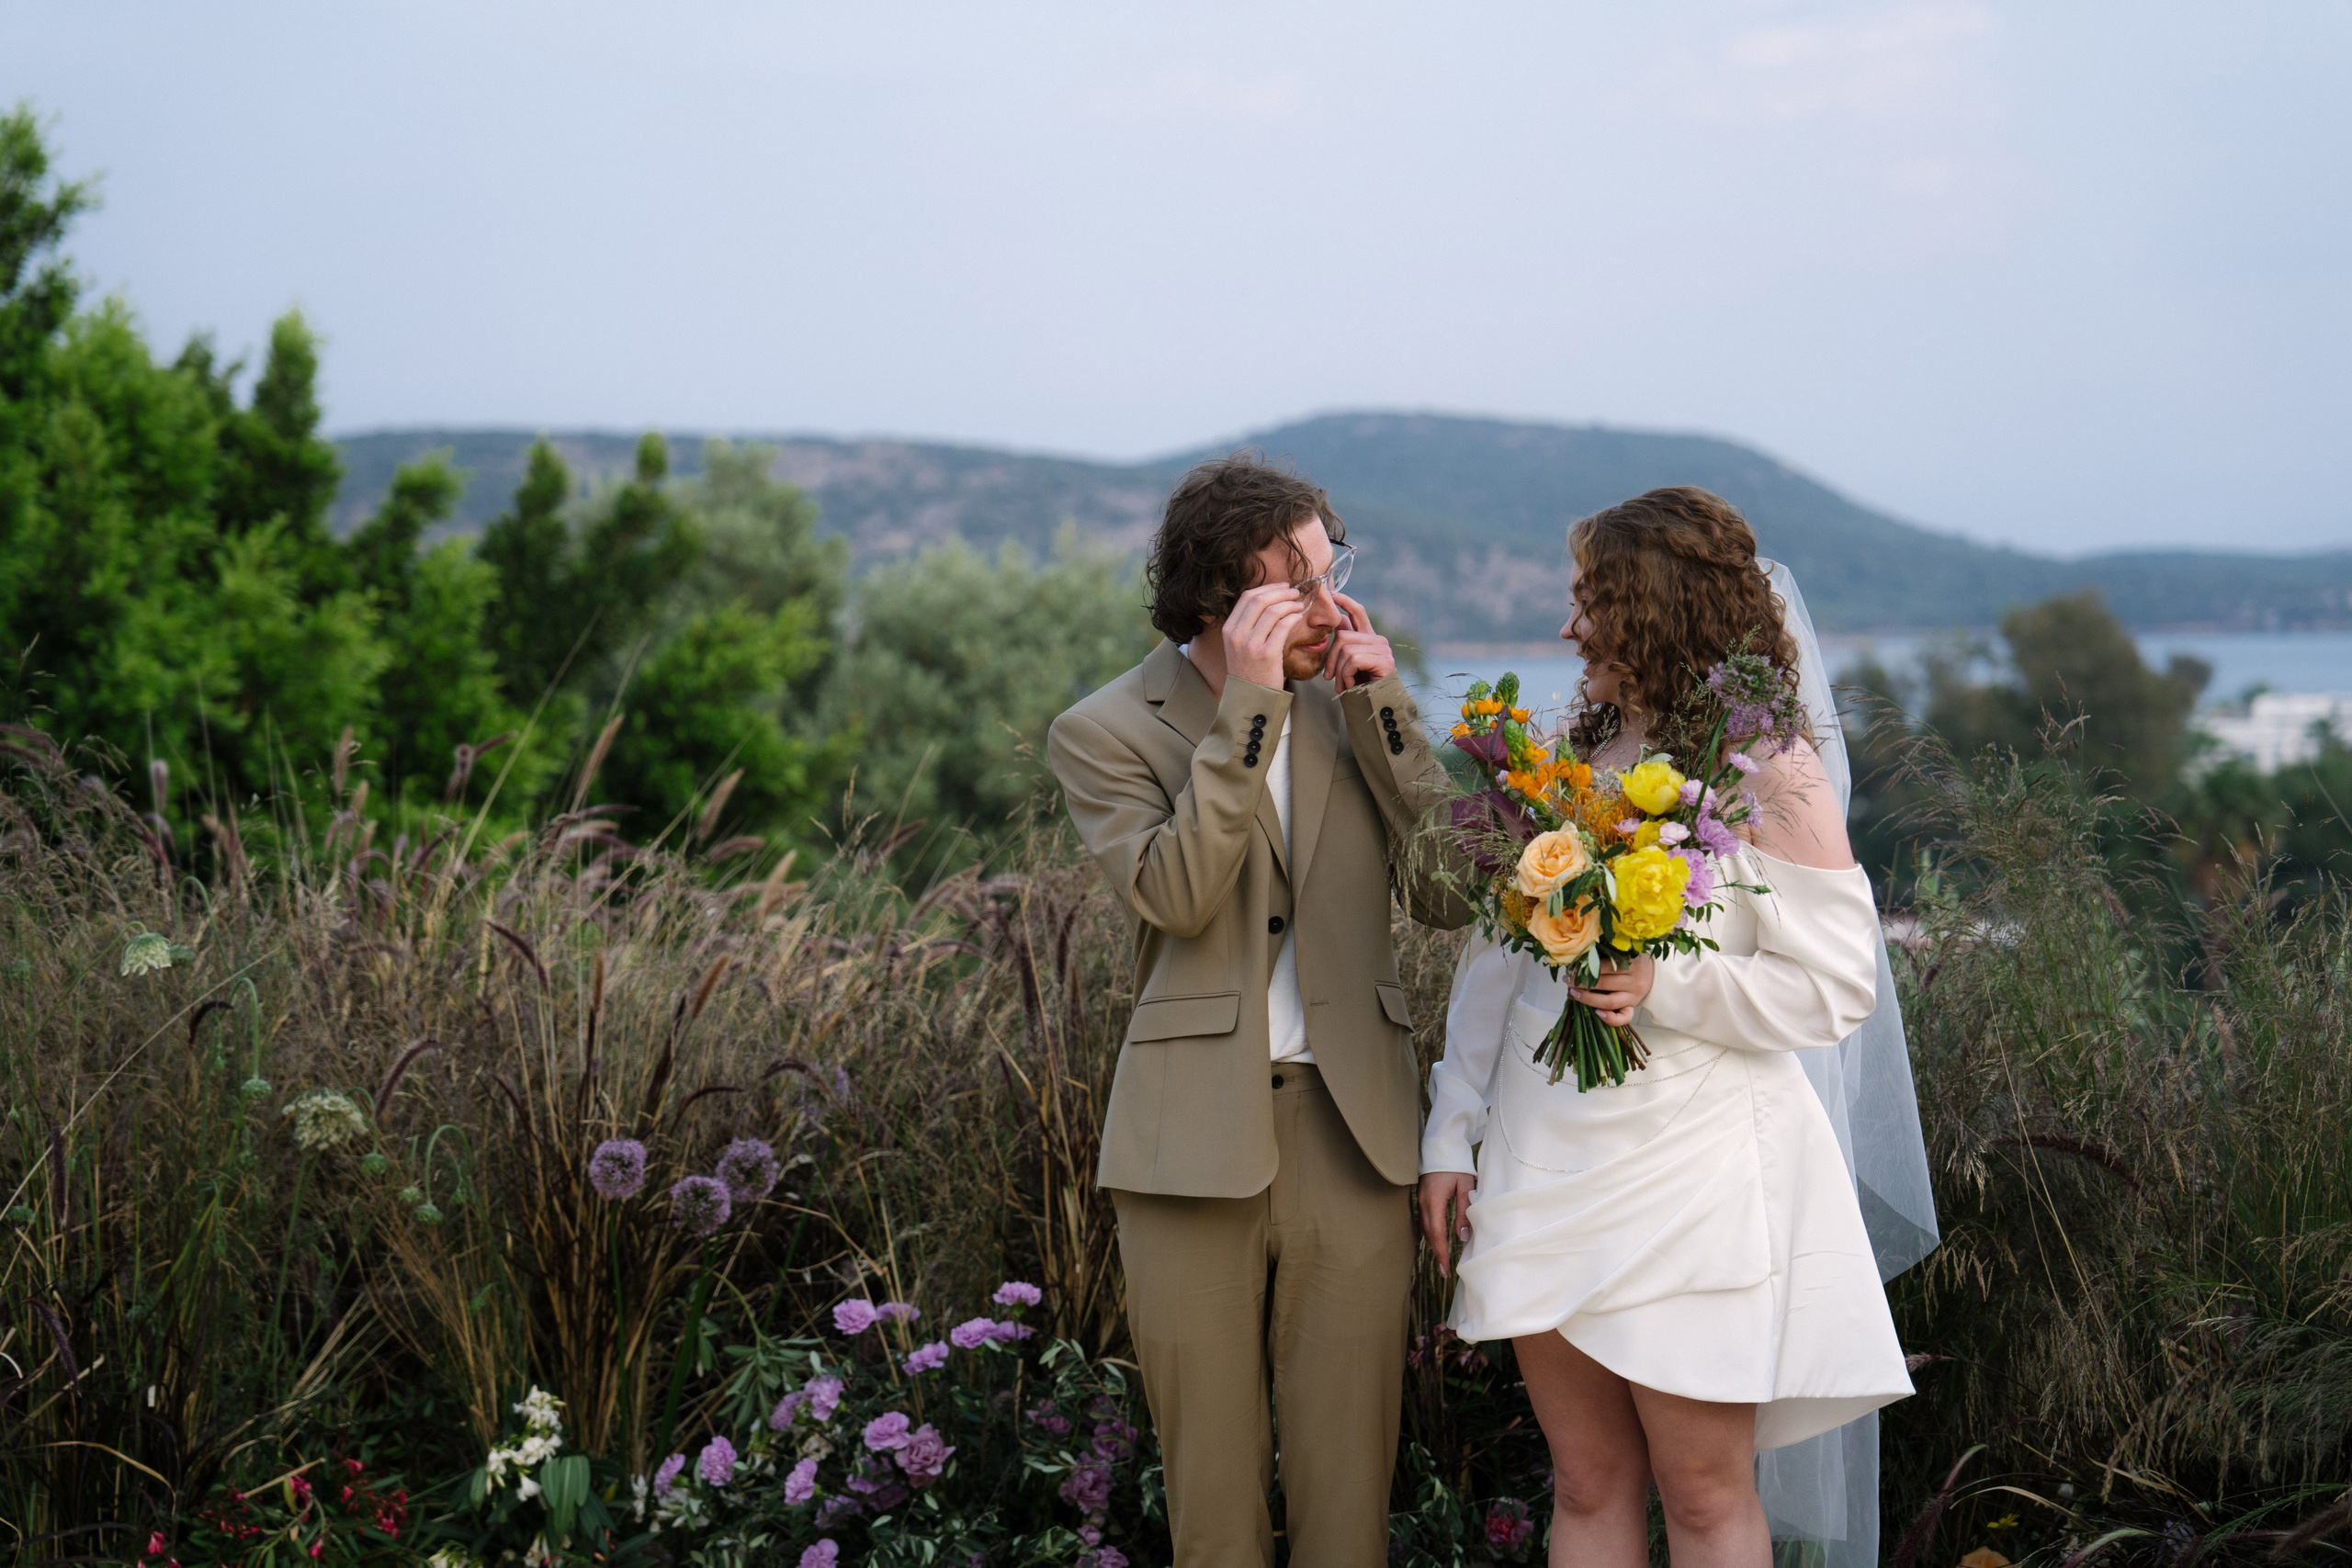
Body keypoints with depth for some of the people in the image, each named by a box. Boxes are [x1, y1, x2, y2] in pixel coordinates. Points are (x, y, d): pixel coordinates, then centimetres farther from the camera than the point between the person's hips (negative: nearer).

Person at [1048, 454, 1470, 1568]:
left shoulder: (1349, 700, 8)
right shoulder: (1105, 733, -2)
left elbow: (1451, 895, 0)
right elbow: (1174, 895, -18)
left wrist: (1382, 707, -7)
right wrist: (1250, 705, -19)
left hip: (1350, 1129, 2)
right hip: (1198, 1138, -2)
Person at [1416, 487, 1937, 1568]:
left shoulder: (1770, 769, -7)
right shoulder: (1566, 756, 10)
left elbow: (1837, 984, -10)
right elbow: (1495, 953, 12)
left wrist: (1665, 986, -22)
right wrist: (1451, 1134, 8)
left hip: (1691, 1170, -5)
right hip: (1544, 1155, 5)